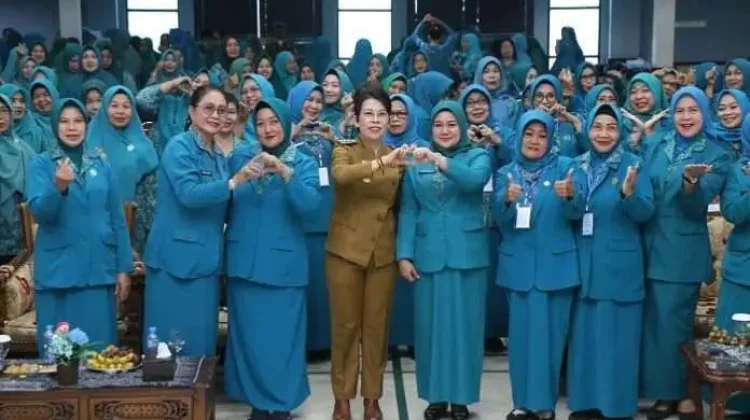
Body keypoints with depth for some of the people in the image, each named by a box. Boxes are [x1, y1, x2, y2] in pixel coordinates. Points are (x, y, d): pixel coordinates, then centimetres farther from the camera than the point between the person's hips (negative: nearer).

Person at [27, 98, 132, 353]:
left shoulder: (101, 164, 8)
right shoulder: (41, 164, 1)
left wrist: (124, 267, 5)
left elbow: (118, 219, 10)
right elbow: (39, 212, -12)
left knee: (100, 349, 4)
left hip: (99, 269, 2)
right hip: (58, 271, -2)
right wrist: (58, 187, -32)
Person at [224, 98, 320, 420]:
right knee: (248, 332, 9)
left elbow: (309, 205, -18)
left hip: (283, 263, -2)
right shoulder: (240, 157, 5)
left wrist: (285, 173, -28)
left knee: (281, 334, 1)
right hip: (244, 261, 2)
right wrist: (239, 178, -11)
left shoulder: (304, 163, 0)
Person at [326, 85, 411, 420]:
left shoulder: (396, 158, 7)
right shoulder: (343, 151, -3)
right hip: (346, 251, -2)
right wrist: (381, 162, -38)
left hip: (384, 253, 3)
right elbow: (340, 175, -27)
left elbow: (398, 207, 13)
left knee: (377, 326, 9)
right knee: (345, 326, 4)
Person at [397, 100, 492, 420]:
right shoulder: (418, 163, 8)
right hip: (428, 256, 2)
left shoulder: (478, 156, 2)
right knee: (430, 324, 6)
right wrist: (404, 254, -2)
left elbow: (475, 180, -21)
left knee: (464, 323, 4)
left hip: (466, 254, -2)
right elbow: (408, 211, 6)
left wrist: (440, 161, -33)